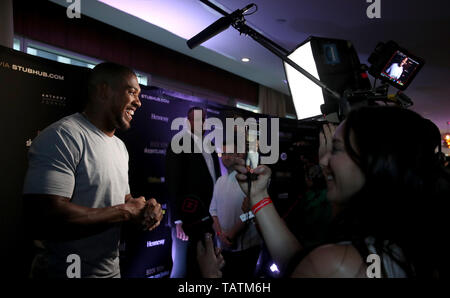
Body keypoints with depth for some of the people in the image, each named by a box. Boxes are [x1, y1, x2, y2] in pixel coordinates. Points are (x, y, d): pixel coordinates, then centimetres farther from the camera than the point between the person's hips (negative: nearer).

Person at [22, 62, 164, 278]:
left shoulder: (119, 146, 9)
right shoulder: (63, 136, -20)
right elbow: (43, 220, -29)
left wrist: (144, 208, -8)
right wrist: (126, 212, -21)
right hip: (66, 271, -8)